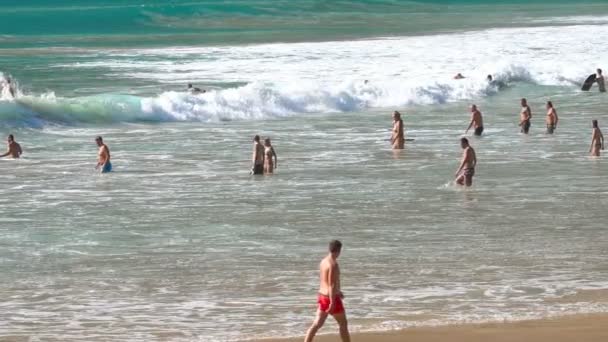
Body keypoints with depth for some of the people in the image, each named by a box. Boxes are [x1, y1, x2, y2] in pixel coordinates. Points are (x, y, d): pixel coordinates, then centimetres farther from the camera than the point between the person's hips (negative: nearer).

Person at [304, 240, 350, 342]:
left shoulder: (323, 261, 9)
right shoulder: (333, 264, -21)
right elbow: (331, 285, -24)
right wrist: (332, 303, -25)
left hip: (322, 296, 8)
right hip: (332, 298, -8)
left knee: (317, 324, 7)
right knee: (343, 324, 8)